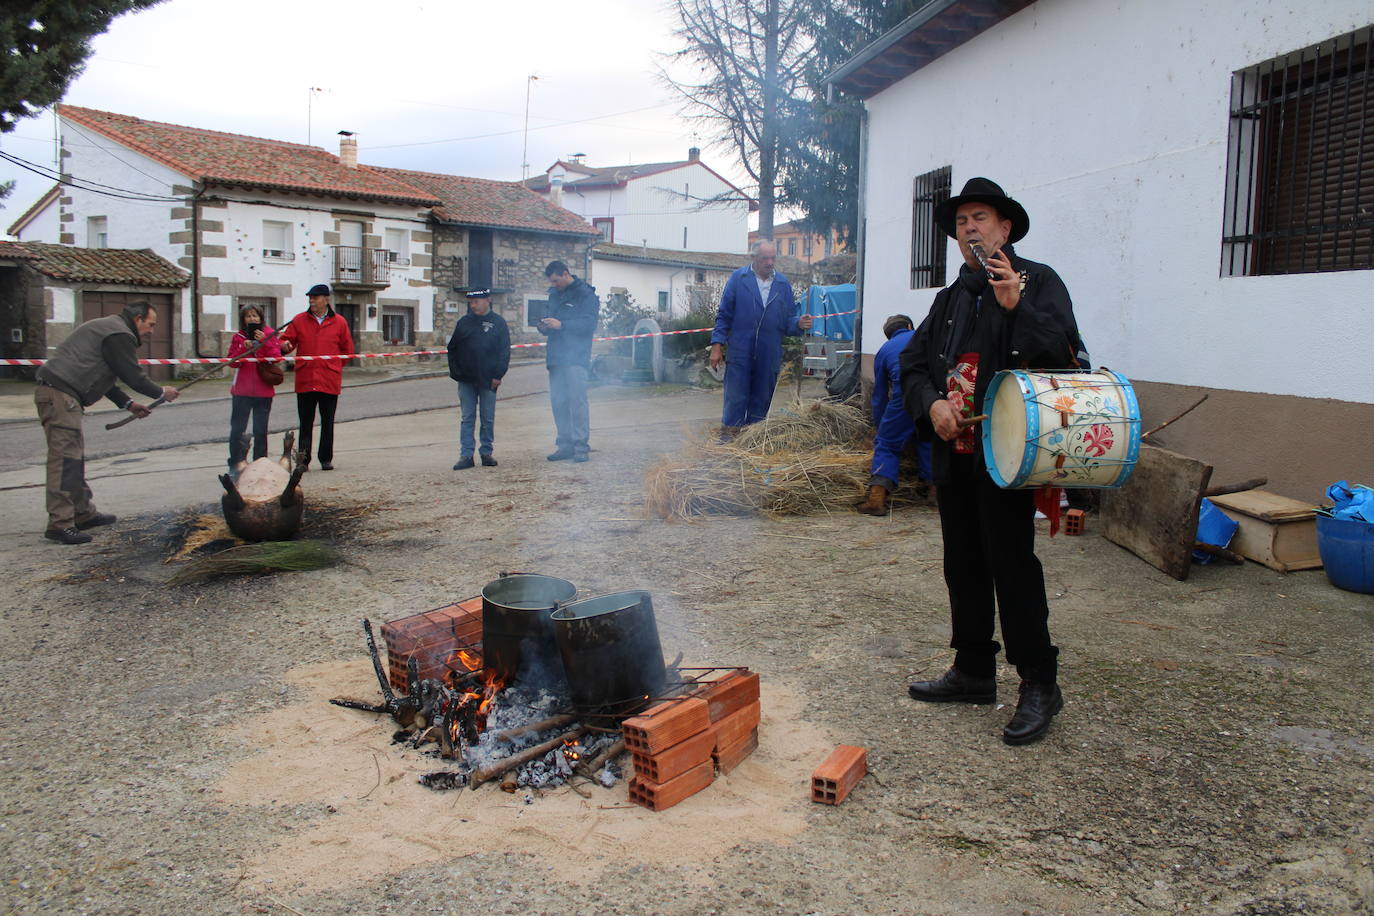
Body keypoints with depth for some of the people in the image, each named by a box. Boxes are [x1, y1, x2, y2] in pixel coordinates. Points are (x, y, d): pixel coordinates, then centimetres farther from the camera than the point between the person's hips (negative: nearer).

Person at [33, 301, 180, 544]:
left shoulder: (106, 328, 25)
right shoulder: (120, 335, -9)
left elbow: (102, 375, 29)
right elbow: (134, 376, -10)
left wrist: (128, 403, 23)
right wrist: (161, 392, 6)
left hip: (52, 391, 11)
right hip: (60, 394, -11)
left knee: (75, 457, 17)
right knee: (65, 458, -12)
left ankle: (84, 513, 26)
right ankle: (60, 524, -13)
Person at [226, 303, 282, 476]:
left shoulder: (270, 334, 5)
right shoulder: (238, 337, 7)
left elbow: (276, 358, -7)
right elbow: (232, 361, -2)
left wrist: (264, 341, -17)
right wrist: (244, 348, -16)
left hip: (264, 390, 0)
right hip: (242, 390, 1)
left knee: (261, 430, 6)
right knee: (237, 428, -3)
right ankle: (236, 464, 4)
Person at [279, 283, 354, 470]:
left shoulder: (339, 322, 5)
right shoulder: (299, 321, 7)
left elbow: (347, 350, 12)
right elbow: (286, 340, 8)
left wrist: (333, 366, 8)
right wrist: (285, 346, -15)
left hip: (330, 381, -1)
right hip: (304, 381, 1)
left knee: (327, 423, 6)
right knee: (305, 423, 4)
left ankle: (326, 459, 15)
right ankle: (303, 459, 9)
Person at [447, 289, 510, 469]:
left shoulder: (498, 323, 1)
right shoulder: (464, 322, 7)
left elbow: (505, 352, 0)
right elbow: (452, 349, 11)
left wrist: (498, 375, -7)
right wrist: (455, 372, 2)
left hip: (488, 380, -2)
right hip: (466, 380, 2)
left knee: (488, 419, 6)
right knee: (467, 418, 2)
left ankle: (487, 453, 16)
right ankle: (466, 455, 2)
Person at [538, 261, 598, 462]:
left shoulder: (585, 294, -3)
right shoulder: (554, 295, 20)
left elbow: (589, 324, -12)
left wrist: (561, 325, -19)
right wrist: (544, 326, 4)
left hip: (576, 357, -7)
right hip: (555, 357, 7)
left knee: (577, 400, -10)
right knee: (558, 402, 5)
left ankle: (580, 446, -7)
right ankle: (565, 444, 11)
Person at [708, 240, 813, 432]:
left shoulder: (783, 284, 10)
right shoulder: (738, 278, 2)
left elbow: (788, 319, 12)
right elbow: (724, 314, 2)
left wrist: (799, 324, -11)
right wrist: (717, 345, -5)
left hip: (769, 356, 3)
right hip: (740, 352, -3)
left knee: (761, 402, 9)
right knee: (735, 400, -4)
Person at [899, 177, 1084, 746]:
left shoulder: (1038, 282, -1)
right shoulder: (951, 298, 19)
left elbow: (1061, 352, -15)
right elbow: (913, 363, 16)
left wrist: (1016, 306, -25)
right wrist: (931, 403, -3)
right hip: (953, 454, 7)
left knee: (1012, 564, -6)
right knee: (963, 565, 13)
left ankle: (1039, 683, 6)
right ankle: (973, 670, 25)